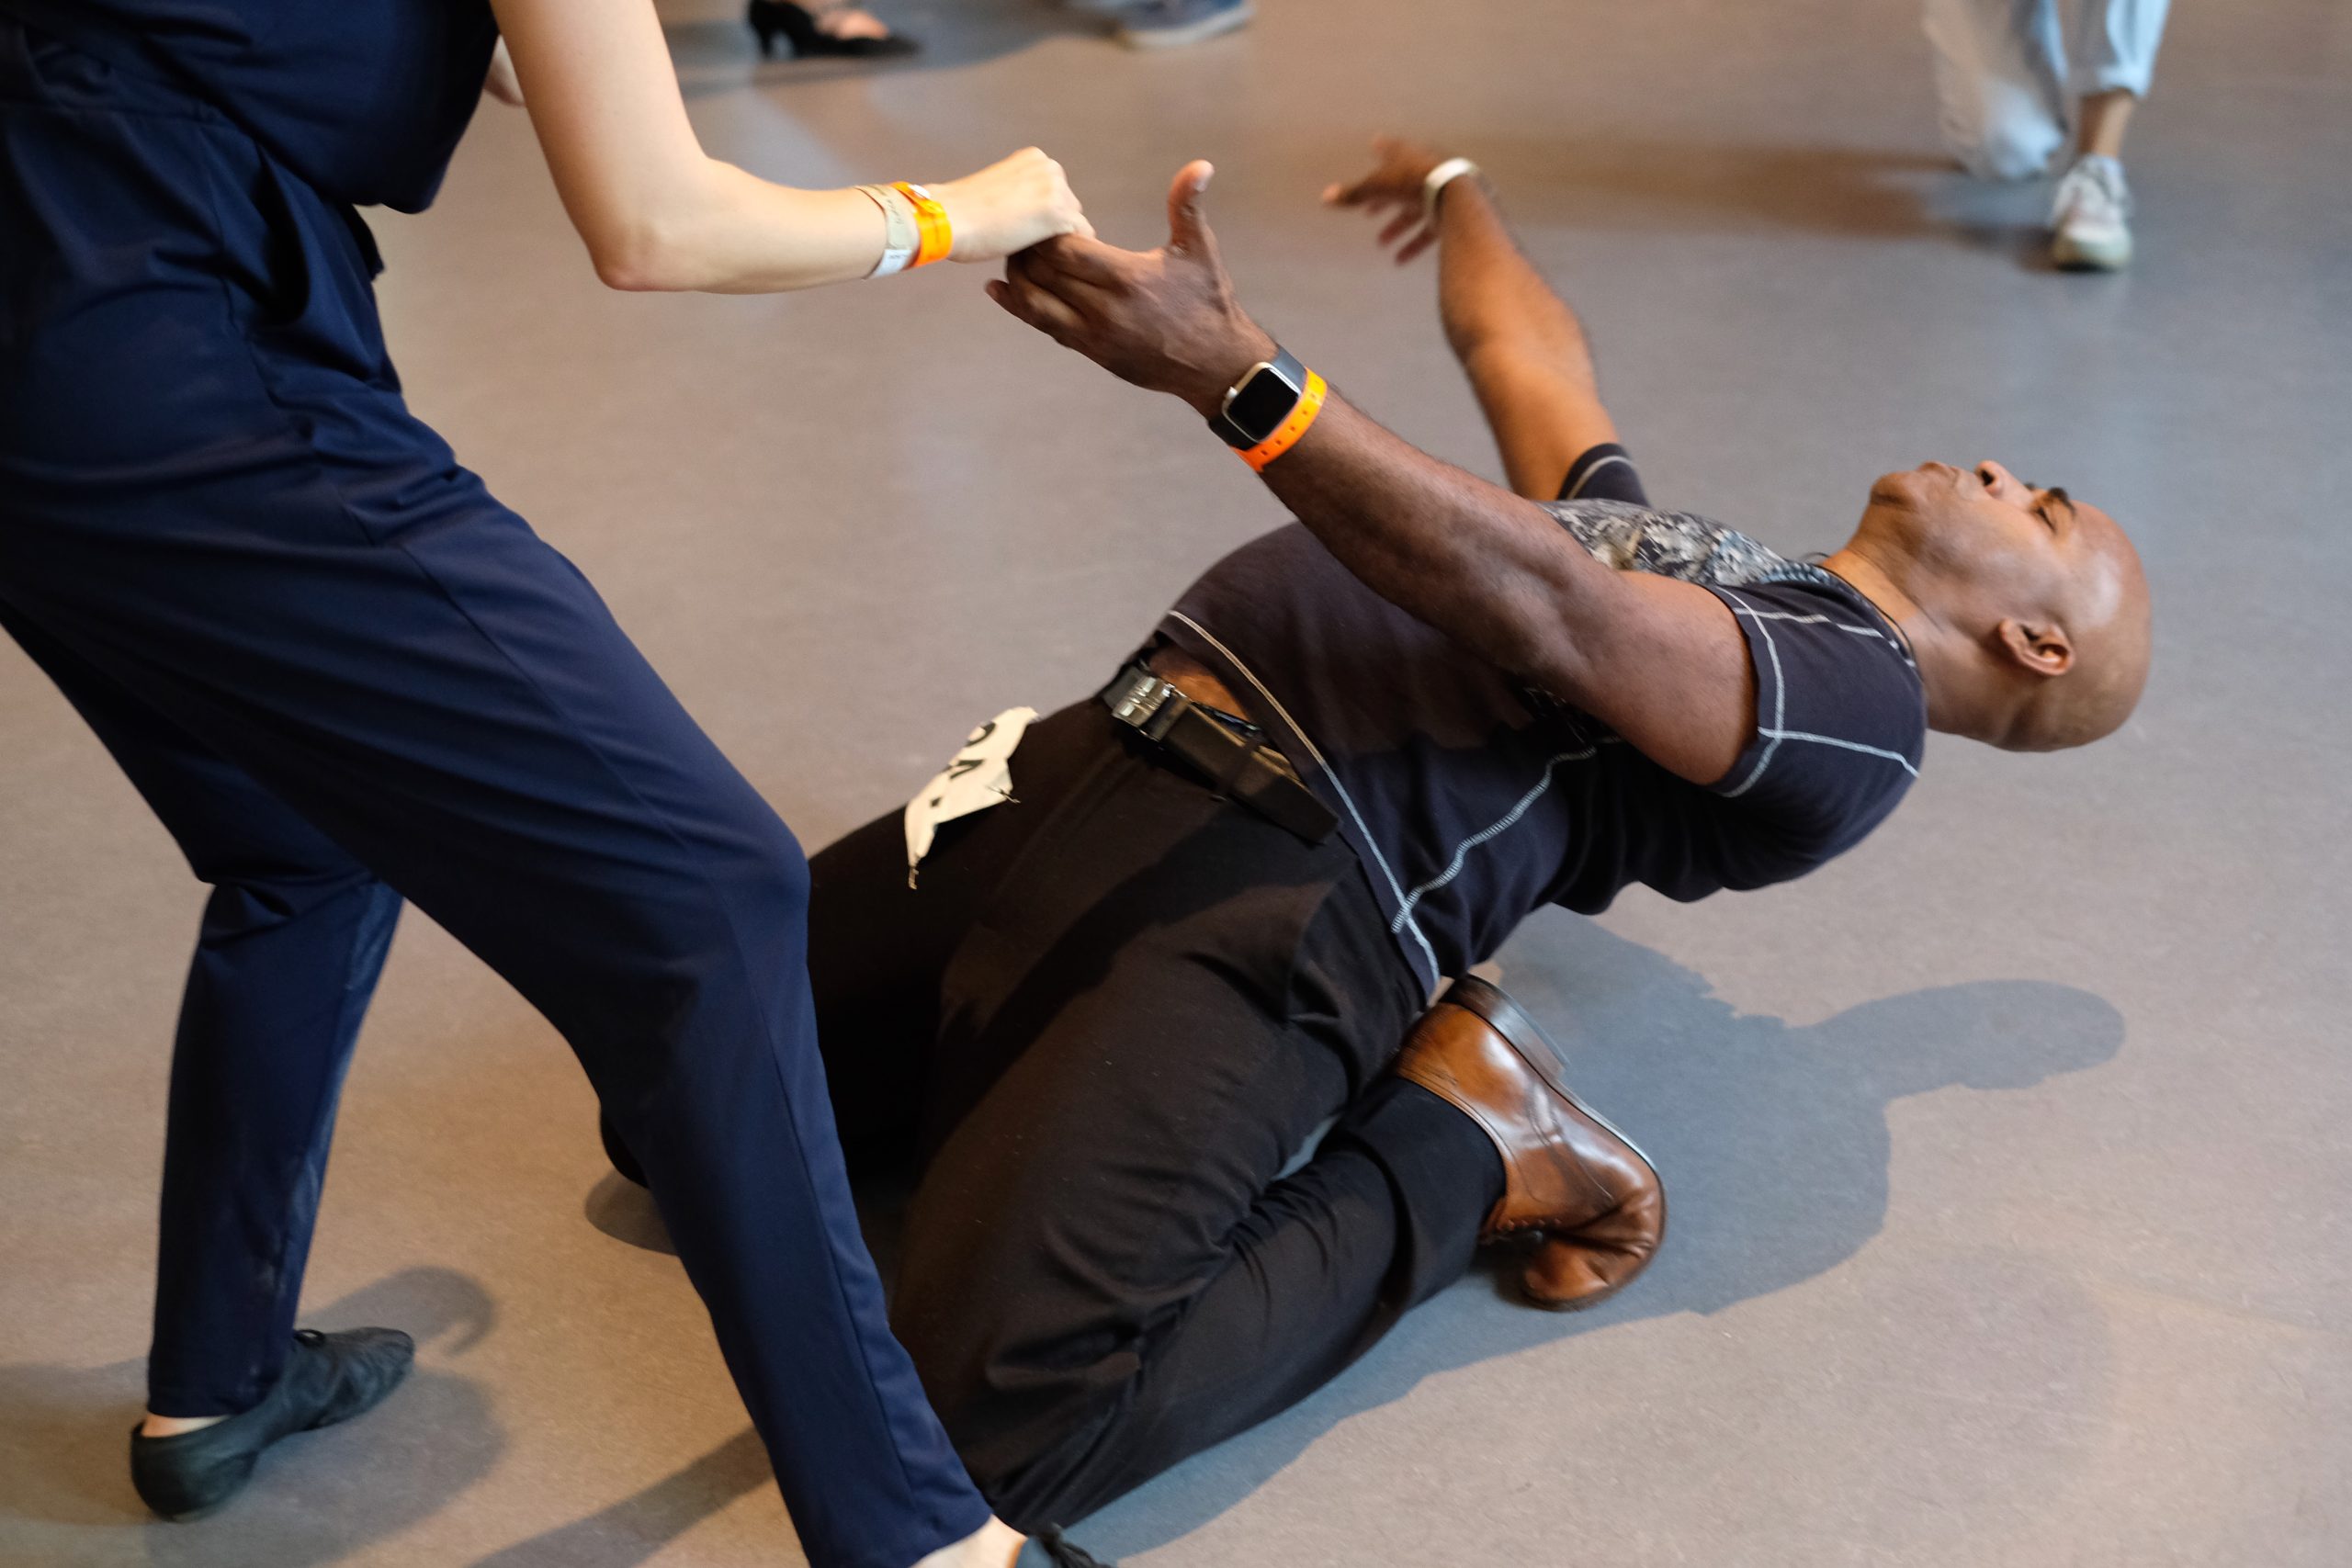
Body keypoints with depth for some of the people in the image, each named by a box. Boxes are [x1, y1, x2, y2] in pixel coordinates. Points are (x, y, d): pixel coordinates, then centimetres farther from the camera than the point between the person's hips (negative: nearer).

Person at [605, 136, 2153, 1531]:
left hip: (1270, 899, -9)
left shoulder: (1858, 698, -3)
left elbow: (1542, 609, -20)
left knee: (1014, 1408, -27)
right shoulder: (1693, 563, 26)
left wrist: (1229, 368, -29)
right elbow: (1519, 347, 45)